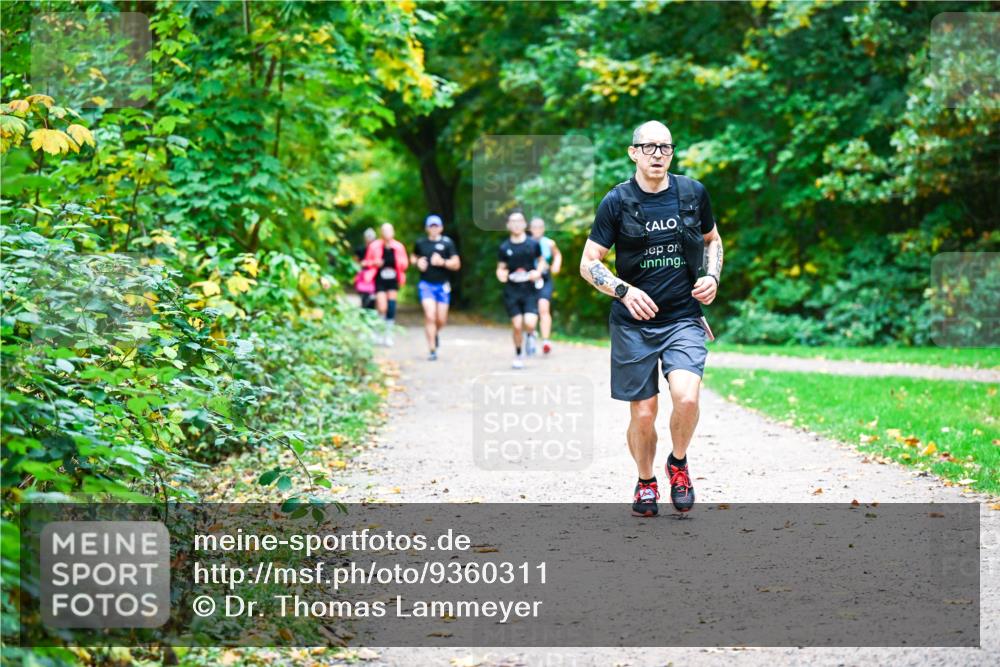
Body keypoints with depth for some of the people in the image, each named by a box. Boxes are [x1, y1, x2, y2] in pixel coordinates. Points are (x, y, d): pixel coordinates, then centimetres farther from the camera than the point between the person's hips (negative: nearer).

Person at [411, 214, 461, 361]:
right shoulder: (420, 243, 6)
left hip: (442, 285, 0)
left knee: (441, 320, 4)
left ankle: (436, 334, 40)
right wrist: (417, 262, 0)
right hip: (426, 284, 0)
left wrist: (442, 262, -21)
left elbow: (456, 264, -4)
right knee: (430, 316, -13)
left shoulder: (447, 243, -1)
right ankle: (432, 350, -8)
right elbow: (413, 257, 22)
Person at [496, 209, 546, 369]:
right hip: (511, 291, 1)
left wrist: (538, 272, -6)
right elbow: (500, 268, 10)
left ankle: (530, 334, 20)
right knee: (517, 326, -2)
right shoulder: (504, 248, 2)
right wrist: (501, 274, -14)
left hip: (530, 290, -1)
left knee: (529, 323, -16)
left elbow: (541, 261, 15)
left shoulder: (533, 244, 1)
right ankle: (518, 355, 20)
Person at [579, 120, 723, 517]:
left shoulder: (693, 193, 3)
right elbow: (588, 264, -1)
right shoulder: (617, 202, -4)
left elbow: (712, 240, 21)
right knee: (643, 414, 2)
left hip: (683, 319, 1)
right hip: (633, 324, -1)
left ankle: (678, 463, 8)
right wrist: (624, 290, -18)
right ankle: (645, 482, 29)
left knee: (686, 398, -21)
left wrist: (712, 277, 2)